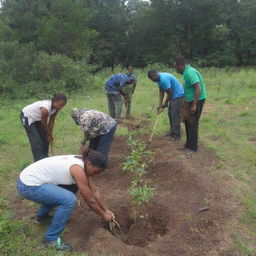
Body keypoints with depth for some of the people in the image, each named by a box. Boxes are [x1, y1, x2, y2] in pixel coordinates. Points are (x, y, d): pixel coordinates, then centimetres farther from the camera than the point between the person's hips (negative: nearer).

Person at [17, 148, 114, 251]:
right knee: (69, 200, -19)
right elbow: (90, 200, -11)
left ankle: (41, 216, 41)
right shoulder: (78, 169, -21)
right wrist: (104, 215, 4)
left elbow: (94, 191, 14)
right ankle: (51, 239, -2)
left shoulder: (82, 162, 5)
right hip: (28, 186, -10)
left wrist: (106, 210, 18)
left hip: (28, 178, 10)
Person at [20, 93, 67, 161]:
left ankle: (45, 158, 23)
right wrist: (49, 135, -8)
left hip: (37, 118, 8)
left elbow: (51, 121, -5)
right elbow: (44, 124, -24)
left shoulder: (56, 108, -17)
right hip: (27, 117, -8)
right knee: (36, 141, -11)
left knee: (45, 139, 9)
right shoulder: (45, 109, -40)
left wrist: (50, 134, -4)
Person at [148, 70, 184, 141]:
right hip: (173, 96, 10)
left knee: (175, 115, -7)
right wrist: (160, 105, 2)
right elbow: (161, 92, 7)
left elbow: (170, 92, -22)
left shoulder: (164, 79, -28)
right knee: (170, 114, 13)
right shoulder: (159, 79, 4)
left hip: (178, 95, -10)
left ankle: (177, 134, 2)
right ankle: (173, 131, 25)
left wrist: (165, 103, -8)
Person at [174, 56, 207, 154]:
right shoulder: (187, 72, 11)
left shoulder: (190, 72, -20)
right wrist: (186, 102, 22)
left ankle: (192, 147, 9)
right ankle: (188, 144, 28)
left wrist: (194, 105, -26)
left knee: (193, 123, -2)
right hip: (191, 101, 10)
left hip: (197, 100, -10)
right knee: (187, 122, 16)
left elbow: (198, 89, -27)